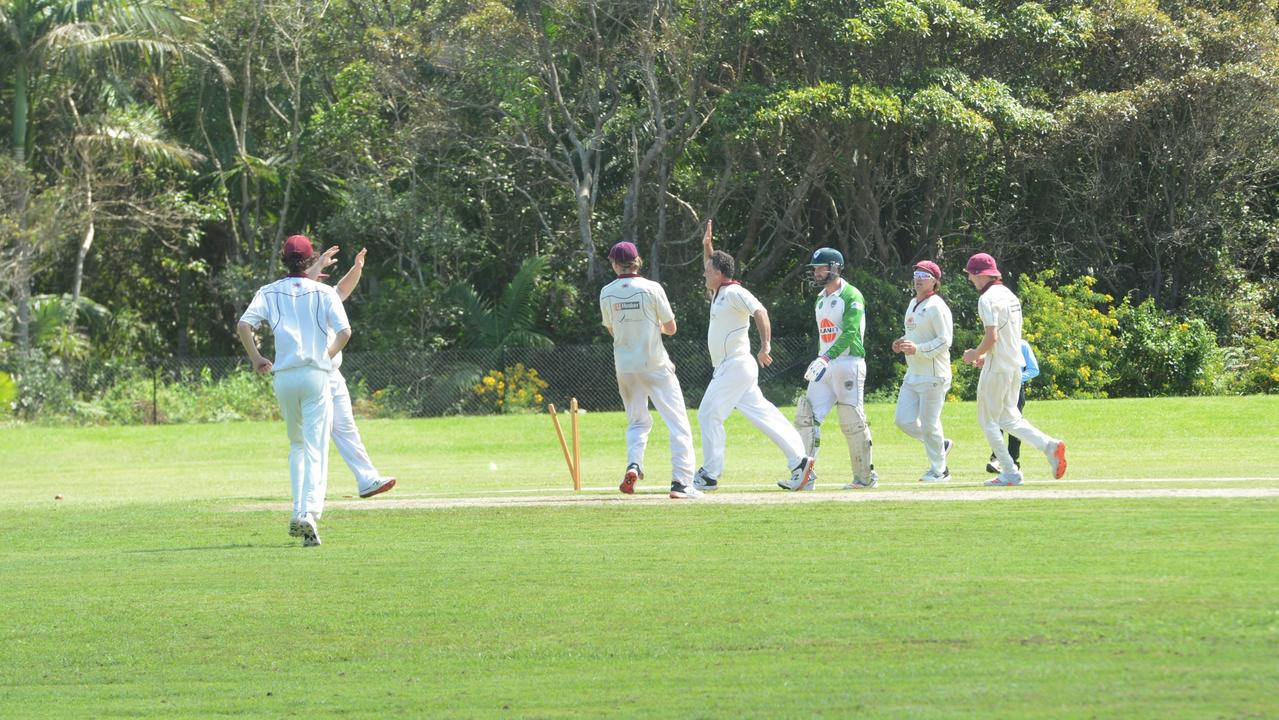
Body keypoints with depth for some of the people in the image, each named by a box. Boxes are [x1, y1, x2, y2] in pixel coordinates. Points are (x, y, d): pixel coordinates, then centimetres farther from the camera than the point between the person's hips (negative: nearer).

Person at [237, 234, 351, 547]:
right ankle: (310, 512, -23)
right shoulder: (324, 293, 2)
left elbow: (243, 325, -7)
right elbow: (344, 331, -9)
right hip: (316, 375, -2)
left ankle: (298, 512, 13)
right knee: (316, 450, -4)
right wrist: (328, 354, 8)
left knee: (296, 444, 22)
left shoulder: (269, 292, 7)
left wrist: (256, 359, 5)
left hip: (284, 377, 2)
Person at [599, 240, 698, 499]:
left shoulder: (607, 293, 0)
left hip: (625, 367, 3)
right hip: (655, 366, -3)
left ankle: (633, 464, -6)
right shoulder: (652, 289, -10)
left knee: (637, 421, 21)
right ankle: (681, 482, -10)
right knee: (678, 423, 0)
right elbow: (671, 328, -2)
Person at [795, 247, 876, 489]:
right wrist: (820, 361, 17)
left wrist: (826, 357, -31)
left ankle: (866, 476, 6)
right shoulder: (821, 300, 18)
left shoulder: (851, 297, -9)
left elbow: (849, 333, -21)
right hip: (825, 367, 8)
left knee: (852, 422, -4)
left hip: (848, 363, -8)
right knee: (806, 415, -6)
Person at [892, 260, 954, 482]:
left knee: (929, 424, -3)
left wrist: (917, 349, -27)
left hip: (933, 376, -9)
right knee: (904, 421, 5)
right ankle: (940, 445, 25)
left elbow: (944, 341, -18)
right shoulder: (913, 304, 14)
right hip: (913, 373, 9)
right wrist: (903, 342, 7)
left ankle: (939, 470, 10)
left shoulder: (936, 307, -13)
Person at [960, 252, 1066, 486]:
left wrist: (976, 353, -6)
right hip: (1015, 366, 9)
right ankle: (1049, 445, -4)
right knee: (1008, 418, 16)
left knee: (988, 421, 2)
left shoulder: (988, 299, -15)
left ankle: (1010, 473, -2)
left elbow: (992, 337, -23)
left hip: (997, 369, -9)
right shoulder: (1010, 296, 14)